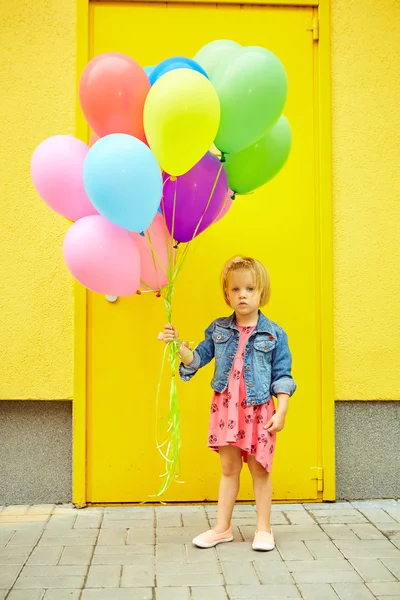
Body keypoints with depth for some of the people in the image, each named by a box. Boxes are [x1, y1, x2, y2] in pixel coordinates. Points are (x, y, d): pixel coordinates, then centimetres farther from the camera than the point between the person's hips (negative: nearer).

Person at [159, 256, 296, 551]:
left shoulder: (274, 334, -5)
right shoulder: (218, 330, 3)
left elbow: (283, 377, -4)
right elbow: (198, 358, 8)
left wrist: (281, 411, -10)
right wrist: (179, 345, -9)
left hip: (259, 410, -3)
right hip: (226, 408, 3)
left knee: (260, 469, 8)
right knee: (229, 468, 13)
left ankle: (264, 529, 20)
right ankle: (222, 528, 22)